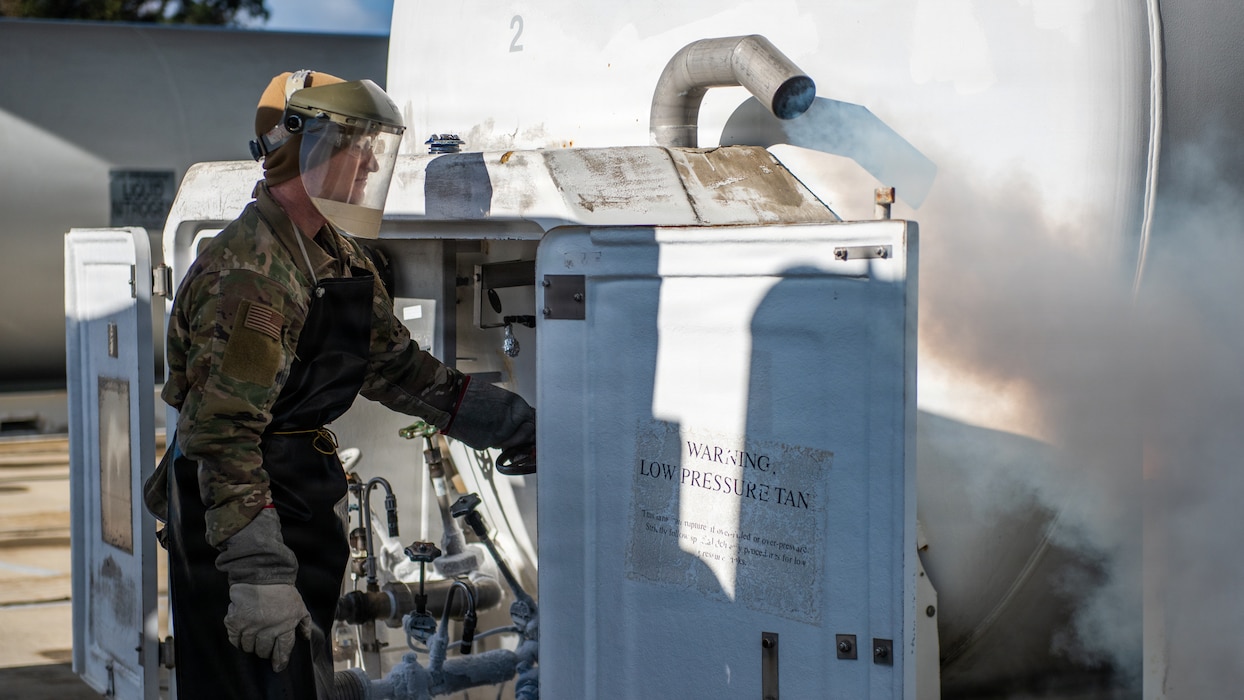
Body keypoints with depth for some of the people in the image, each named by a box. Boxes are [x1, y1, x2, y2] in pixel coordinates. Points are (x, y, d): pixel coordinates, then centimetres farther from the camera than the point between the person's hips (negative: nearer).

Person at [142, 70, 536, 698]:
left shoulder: (336, 256, 10)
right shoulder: (250, 274, -22)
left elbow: (397, 367, 17)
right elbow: (224, 433, -27)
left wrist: (521, 425, 14)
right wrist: (260, 575, -30)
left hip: (300, 508, 10)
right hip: (234, 519, -10)